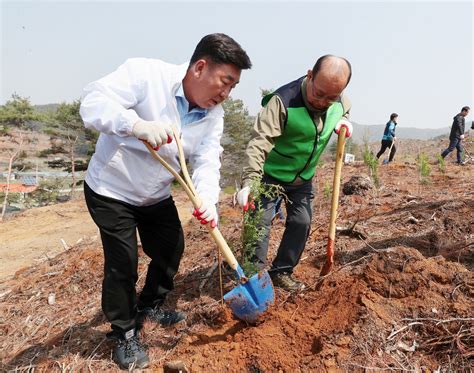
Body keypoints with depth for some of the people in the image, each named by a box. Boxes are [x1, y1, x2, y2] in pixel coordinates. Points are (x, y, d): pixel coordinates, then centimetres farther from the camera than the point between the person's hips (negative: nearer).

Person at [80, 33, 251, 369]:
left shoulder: (214, 115, -7)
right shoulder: (145, 73, -24)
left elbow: (207, 162, -14)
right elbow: (93, 101, -30)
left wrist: (207, 200, -33)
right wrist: (138, 124, -48)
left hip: (156, 196, 6)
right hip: (111, 191, -6)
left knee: (171, 251, 15)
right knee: (123, 264, -1)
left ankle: (150, 306, 42)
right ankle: (125, 334, 24)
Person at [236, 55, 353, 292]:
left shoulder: (339, 101, -10)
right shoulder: (283, 101, -31)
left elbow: (344, 112, 16)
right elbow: (259, 143, -37)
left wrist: (343, 122, -9)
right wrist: (249, 182, -48)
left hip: (303, 177, 6)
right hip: (271, 174, -6)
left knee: (301, 223, 8)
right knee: (260, 223, -7)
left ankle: (281, 272, 25)